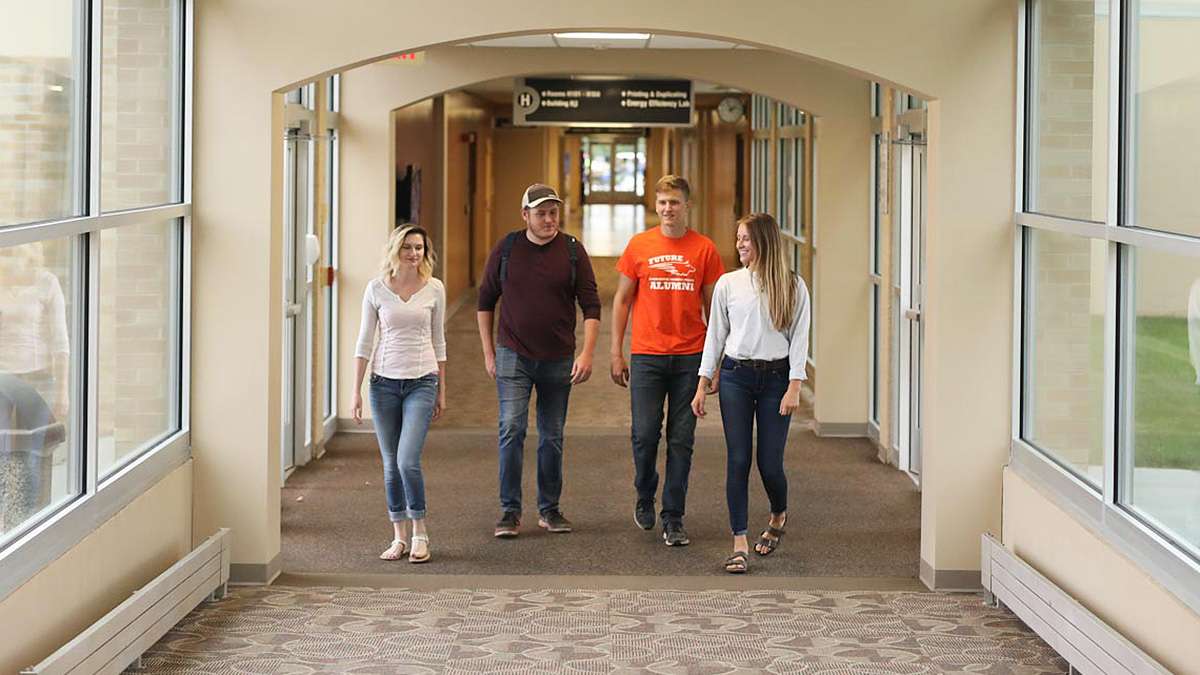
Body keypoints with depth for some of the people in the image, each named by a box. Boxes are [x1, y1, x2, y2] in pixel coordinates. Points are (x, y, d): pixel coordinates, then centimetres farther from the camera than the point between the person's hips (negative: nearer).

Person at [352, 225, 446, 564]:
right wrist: (356, 390, 0)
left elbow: (438, 341, 9)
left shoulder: (434, 289, 1)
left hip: (421, 381, -1)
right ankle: (399, 537, 16)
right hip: (384, 381, 1)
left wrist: (441, 391, 10)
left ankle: (419, 533, 2)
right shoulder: (376, 288, 0)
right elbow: (365, 340, 3)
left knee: (408, 460, -14)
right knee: (391, 464, 6)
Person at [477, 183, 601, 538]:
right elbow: (485, 301, 8)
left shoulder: (572, 251, -2)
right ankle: (510, 511, -4)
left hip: (558, 359, 1)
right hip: (513, 357, -1)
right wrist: (488, 352, 5)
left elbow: (591, 306, -1)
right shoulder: (505, 250, -1)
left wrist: (587, 353, -11)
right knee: (511, 429, -11)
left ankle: (549, 509, 20)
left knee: (552, 437, 8)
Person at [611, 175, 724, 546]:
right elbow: (622, 300, 8)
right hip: (647, 356, 0)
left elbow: (713, 306, 7)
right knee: (645, 434, -2)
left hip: (689, 357, 0)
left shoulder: (704, 249, 2)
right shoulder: (639, 245, 3)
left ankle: (673, 520, 9)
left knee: (681, 440, 2)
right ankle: (645, 497, 25)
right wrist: (616, 353, 4)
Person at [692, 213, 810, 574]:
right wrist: (702, 385, 6)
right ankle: (740, 545, 0)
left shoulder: (793, 286, 0)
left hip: (776, 377, -1)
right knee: (738, 460, -4)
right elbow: (715, 335, 9)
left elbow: (799, 338, 0)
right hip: (735, 377, 1)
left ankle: (778, 516, 31)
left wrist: (794, 388, -7)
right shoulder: (728, 284, 5)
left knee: (769, 463, -1)